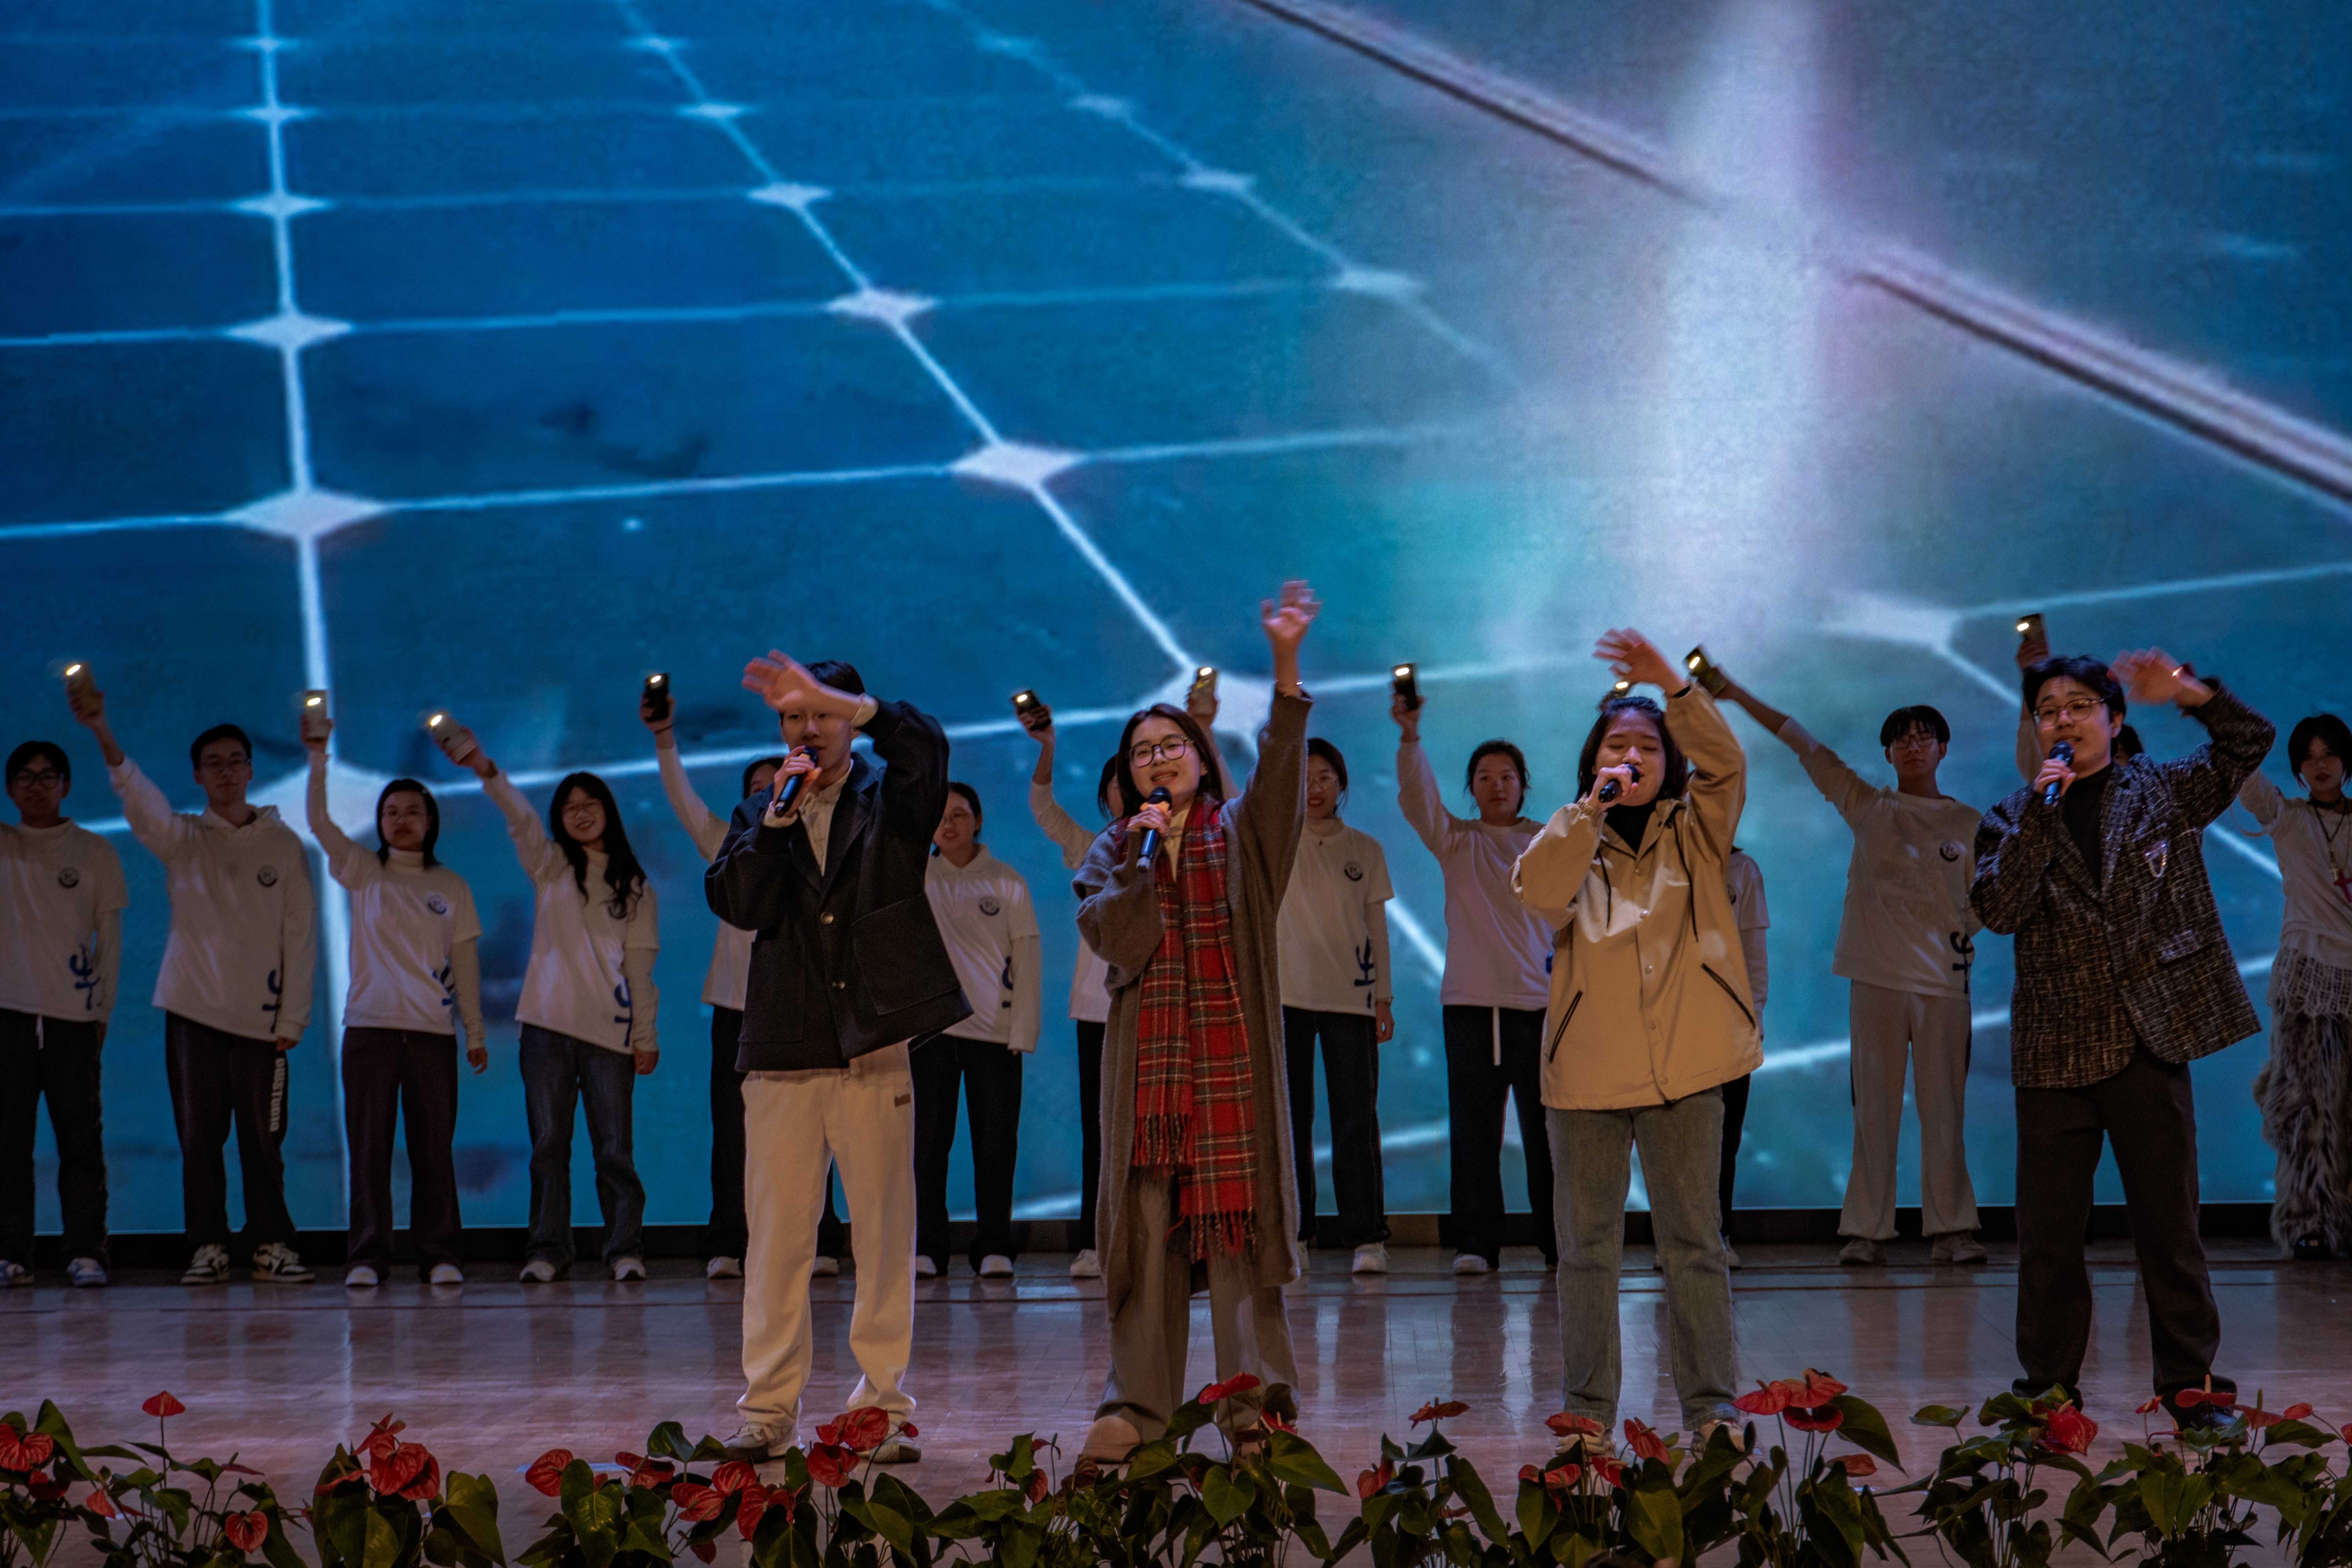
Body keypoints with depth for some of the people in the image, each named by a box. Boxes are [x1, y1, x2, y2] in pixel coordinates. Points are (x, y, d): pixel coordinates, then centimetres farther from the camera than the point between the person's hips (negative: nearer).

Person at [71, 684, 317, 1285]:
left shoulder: (283, 845, 8)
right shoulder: (181, 838, 6)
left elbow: (299, 935, 7)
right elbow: (139, 797, -14)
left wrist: (293, 1014, -1)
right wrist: (102, 732, -32)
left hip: (261, 1012, 0)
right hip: (193, 1008, 0)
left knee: (263, 1138, 0)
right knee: (199, 1135, 0)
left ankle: (271, 1245, 9)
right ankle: (208, 1248, 7)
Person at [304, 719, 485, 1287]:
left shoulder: (452, 887, 11)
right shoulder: (362, 873, 8)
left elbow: (466, 962, 11)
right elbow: (320, 823, -7)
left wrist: (476, 1032, 8)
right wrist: (318, 761, -21)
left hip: (432, 1030, 1)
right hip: (370, 1026, -1)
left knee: (433, 1147, -1)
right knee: (369, 1146, -3)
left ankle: (441, 1255, 4)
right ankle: (366, 1257, -1)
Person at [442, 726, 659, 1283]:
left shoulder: (635, 888, 13)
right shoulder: (550, 866, 12)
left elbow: (640, 966, 10)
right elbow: (521, 819, -5)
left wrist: (647, 1036, 4)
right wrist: (485, 769, -23)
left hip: (610, 1029, -1)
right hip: (547, 1025, 1)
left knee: (615, 1147, -5)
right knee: (549, 1144, -1)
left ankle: (625, 1249, 0)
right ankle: (547, 1251, 3)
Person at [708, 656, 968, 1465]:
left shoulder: (889, 803, 8)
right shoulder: (758, 817, 16)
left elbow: (926, 745, -15)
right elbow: (735, 903, -1)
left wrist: (839, 700, -24)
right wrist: (779, 816, -9)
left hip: (876, 1046, -2)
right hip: (783, 1054, 2)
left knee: (885, 1233, -1)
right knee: (777, 1233, 0)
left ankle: (885, 1407, 4)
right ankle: (768, 1407, 4)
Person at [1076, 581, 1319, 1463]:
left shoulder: (1238, 835, 8)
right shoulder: (1112, 852, 13)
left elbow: (1281, 771, -12)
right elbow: (1116, 942, -2)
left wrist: (1285, 666, -26)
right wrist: (1141, 855, -8)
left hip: (1232, 1055, -2)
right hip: (1147, 1056, 2)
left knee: (1238, 1222, -5)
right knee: (1148, 1228, 0)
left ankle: (1252, 1400, -2)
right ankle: (1137, 1406, 3)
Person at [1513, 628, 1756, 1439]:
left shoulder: (1695, 832, 9)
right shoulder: (1573, 839, 10)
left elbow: (1725, 764, -9)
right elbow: (1536, 889, -11)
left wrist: (1672, 685, -21)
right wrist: (1593, 806, -15)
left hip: (1683, 1066, -1)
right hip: (1587, 1067, 1)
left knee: (1693, 1240, 0)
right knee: (1588, 1243, 5)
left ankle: (1712, 1403, 3)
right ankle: (1587, 1404, 11)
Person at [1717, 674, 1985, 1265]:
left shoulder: (1968, 823, 11)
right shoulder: (1867, 806, 10)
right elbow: (1799, 741, 8)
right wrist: (1733, 691, 7)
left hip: (1944, 978, 0)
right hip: (1877, 976, 0)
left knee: (1944, 1106, -2)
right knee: (1875, 1106, -1)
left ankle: (1950, 1229, 2)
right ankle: (1867, 1230, 1)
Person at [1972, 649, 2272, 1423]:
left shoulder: (2160, 794, 8)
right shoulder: (2013, 820, 7)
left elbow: (2249, 743, 2)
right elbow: (1998, 909, -9)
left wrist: (2186, 692, -13)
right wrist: (2041, 811, -15)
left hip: (2151, 1040, 0)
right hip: (2056, 1051, 1)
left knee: (2168, 1222, 3)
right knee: (2048, 1231, 4)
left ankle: (2189, 1381, 10)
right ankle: (2050, 1384, 13)